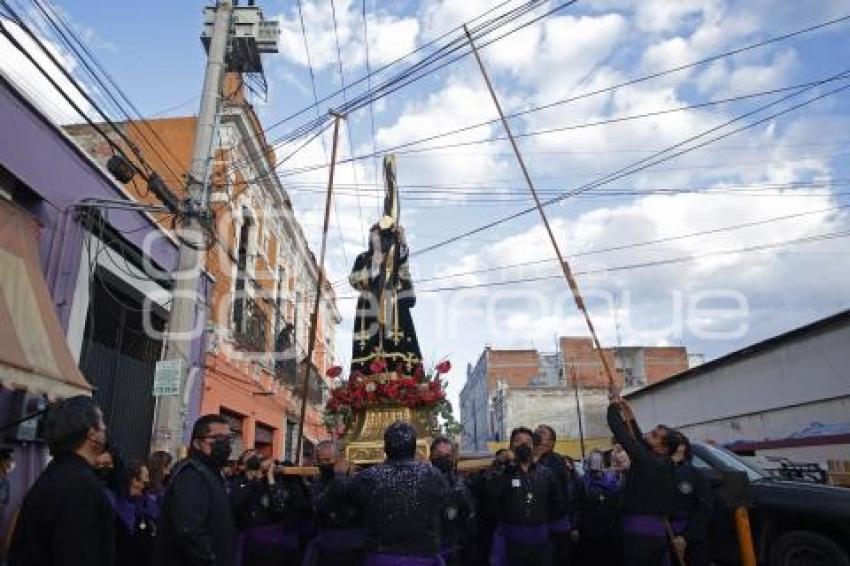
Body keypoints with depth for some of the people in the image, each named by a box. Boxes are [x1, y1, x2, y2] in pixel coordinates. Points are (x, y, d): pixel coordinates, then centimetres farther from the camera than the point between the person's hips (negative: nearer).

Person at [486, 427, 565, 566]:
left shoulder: (545, 473, 7)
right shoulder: (502, 472, -3)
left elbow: (558, 503, 17)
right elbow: (492, 492, -24)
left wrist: (544, 520, 10)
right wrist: (510, 466, -22)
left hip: (540, 541, 3)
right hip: (512, 541, -3)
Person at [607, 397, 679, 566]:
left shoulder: (648, 462, -15)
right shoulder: (662, 465, 9)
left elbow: (621, 434, -16)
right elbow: (639, 442, 21)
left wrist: (613, 408, -3)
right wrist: (631, 419, 18)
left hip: (640, 534, -9)